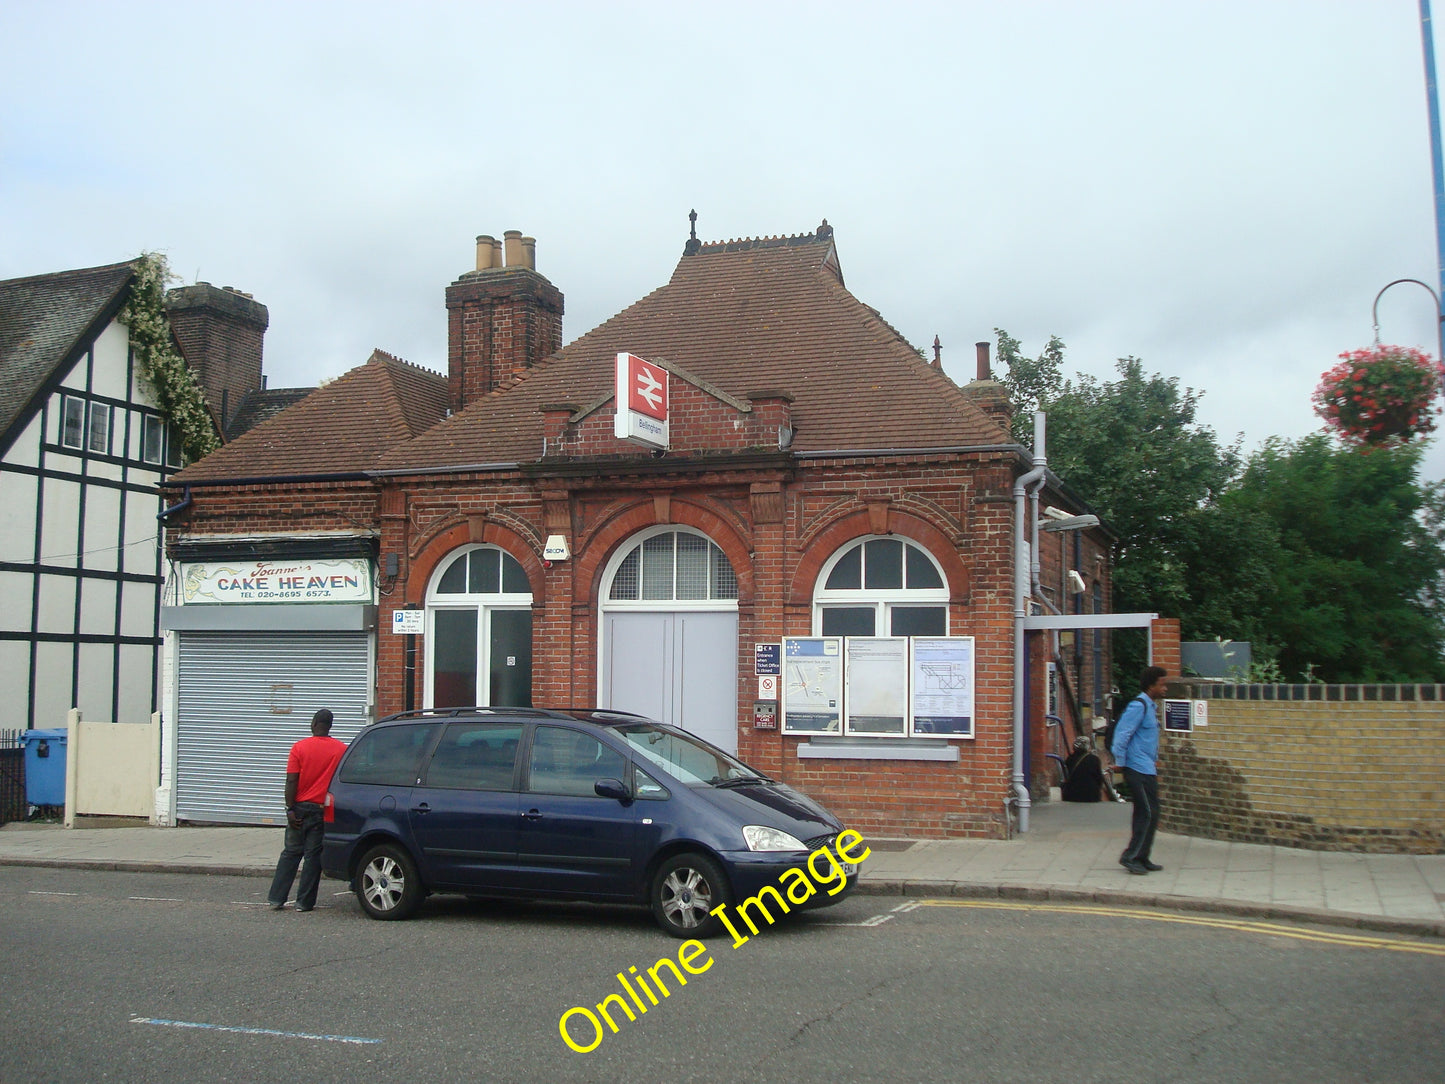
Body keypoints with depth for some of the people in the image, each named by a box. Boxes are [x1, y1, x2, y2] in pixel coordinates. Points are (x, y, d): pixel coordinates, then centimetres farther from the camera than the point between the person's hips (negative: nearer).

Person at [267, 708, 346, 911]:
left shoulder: (299, 747, -4)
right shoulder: (341, 749, -1)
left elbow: (291, 781, -8)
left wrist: (291, 809, -5)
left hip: (301, 807, 1)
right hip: (323, 809, -1)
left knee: (291, 853, 12)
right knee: (313, 855, 5)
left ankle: (276, 898, 13)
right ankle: (304, 902, 6)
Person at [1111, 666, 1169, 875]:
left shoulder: (1149, 706, 17)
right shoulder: (1138, 705, -15)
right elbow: (1122, 733, -20)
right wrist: (1120, 761, -16)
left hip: (1147, 770, 10)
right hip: (1138, 770, -10)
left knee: (1150, 815, 10)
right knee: (1147, 814, -10)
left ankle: (1142, 858, 16)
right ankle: (1131, 856, -4)